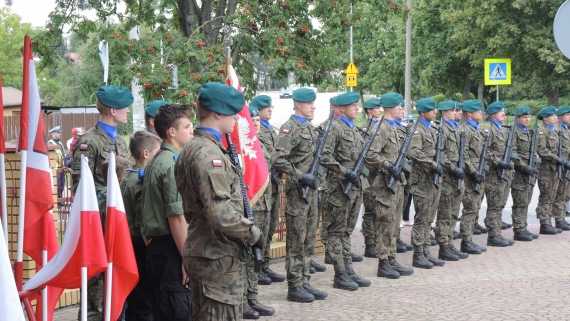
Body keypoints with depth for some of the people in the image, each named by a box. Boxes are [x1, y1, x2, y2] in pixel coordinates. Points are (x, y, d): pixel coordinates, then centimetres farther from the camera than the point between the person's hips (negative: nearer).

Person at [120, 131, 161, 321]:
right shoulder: (143, 181, -16)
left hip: (129, 246, 9)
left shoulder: (127, 180, 12)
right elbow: (143, 225, -21)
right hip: (141, 247, -9)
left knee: (134, 304, 15)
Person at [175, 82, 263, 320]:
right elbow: (221, 214, -27)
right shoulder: (209, 153, -19)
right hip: (219, 256, -10)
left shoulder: (192, 148, 13)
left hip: (200, 251, 10)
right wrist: (254, 235, -13)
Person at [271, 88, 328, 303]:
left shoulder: (311, 128, 15)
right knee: (296, 241, -2)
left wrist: (315, 180, 12)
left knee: (309, 240, 12)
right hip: (298, 191, -9)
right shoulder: (290, 128, -12)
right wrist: (300, 176, -20)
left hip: (311, 189, 9)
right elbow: (278, 160, -22)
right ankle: (294, 287, 4)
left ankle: (304, 282, 19)